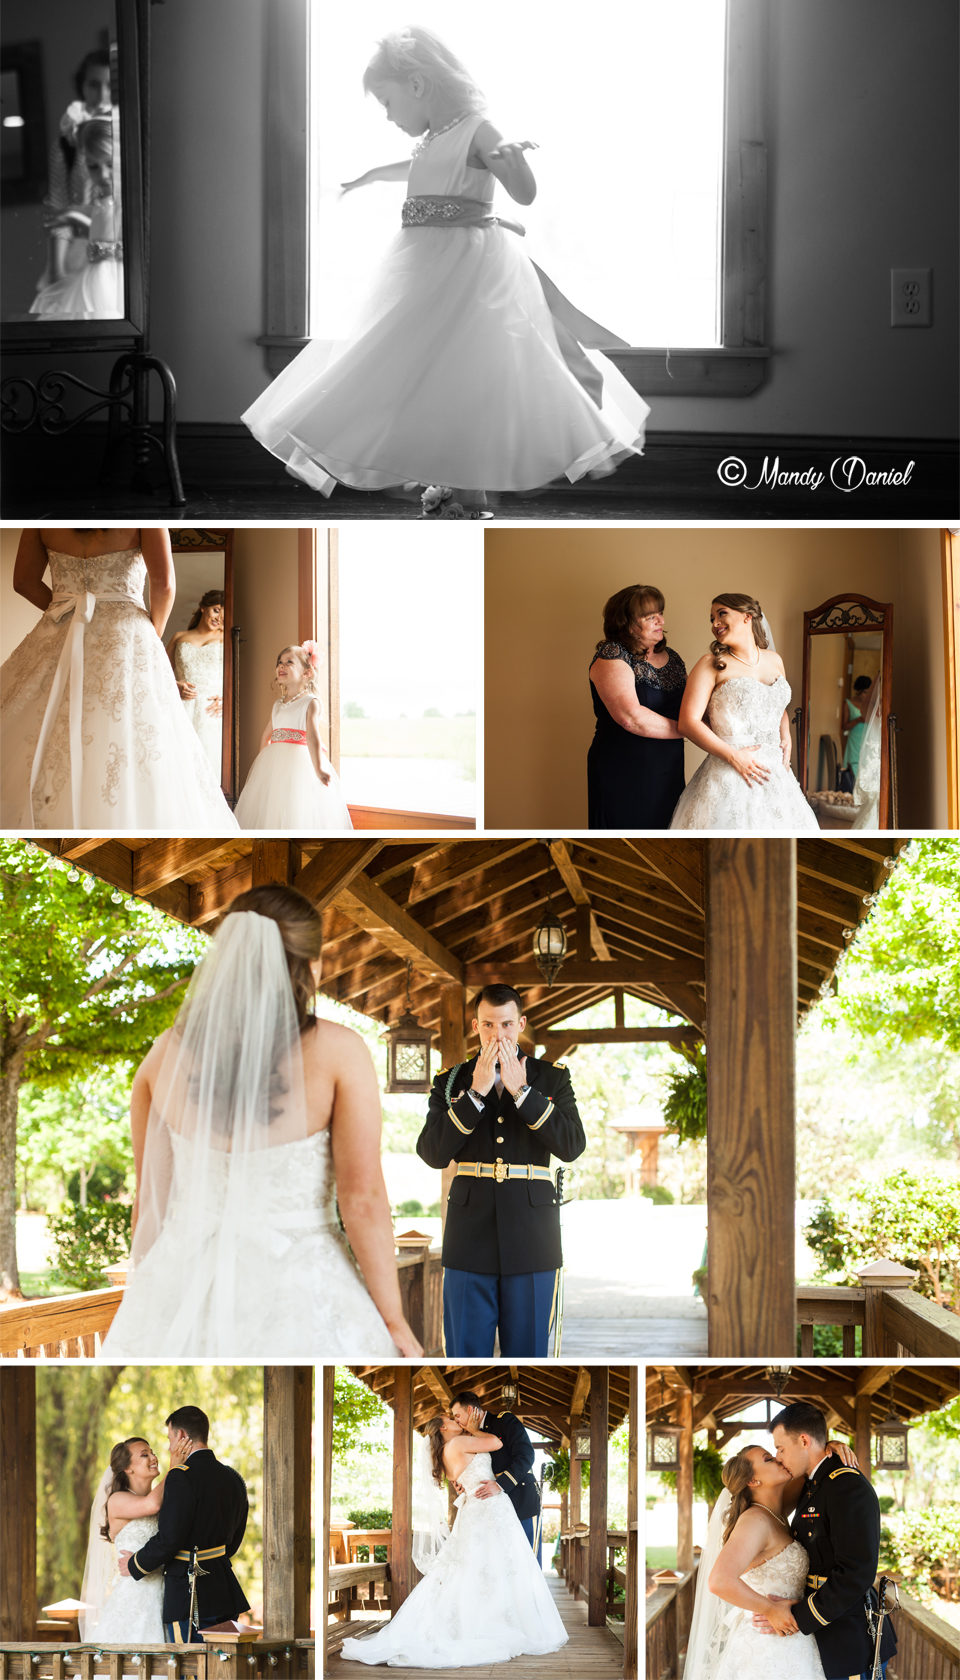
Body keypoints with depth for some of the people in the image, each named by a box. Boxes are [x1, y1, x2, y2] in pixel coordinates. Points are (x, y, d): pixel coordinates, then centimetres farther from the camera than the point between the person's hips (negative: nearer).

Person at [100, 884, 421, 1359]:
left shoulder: (166, 1054, 2)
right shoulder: (337, 1052, -7)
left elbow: (150, 1199, 8)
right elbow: (363, 1199, -8)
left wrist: (145, 1303, 20)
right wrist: (393, 1320, 0)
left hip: (184, 1291, 3)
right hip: (299, 1296, -3)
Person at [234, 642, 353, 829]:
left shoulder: (310, 702, -5)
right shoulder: (277, 705, 15)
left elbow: (312, 735, -20)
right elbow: (266, 736, 28)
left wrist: (318, 769, -31)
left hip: (301, 761, -6)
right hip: (274, 765, 6)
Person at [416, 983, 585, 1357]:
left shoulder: (552, 1079, 7)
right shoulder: (450, 1082, 9)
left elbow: (572, 1146, -7)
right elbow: (432, 1153, -5)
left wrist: (521, 1091, -12)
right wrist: (476, 1092, -11)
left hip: (531, 1238, 0)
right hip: (470, 1238, 0)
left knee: (527, 1352, 3)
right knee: (466, 1352, 1)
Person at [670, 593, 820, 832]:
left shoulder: (774, 660, 14)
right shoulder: (712, 664, -2)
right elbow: (688, 722, -9)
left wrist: (786, 737, 8)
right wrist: (733, 756, -15)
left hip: (774, 771, 5)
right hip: (729, 775, -5)